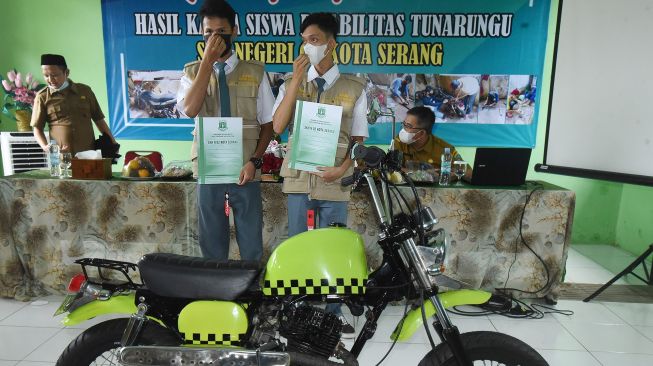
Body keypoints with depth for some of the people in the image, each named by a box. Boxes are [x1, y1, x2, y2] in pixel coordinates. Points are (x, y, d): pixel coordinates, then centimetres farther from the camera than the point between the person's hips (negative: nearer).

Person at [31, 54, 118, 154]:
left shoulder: (85, 90, 9)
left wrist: (112, 142, 6)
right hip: (61, 156, -1)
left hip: (89, 154, 1)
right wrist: (45, 147, -11)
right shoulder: (42, 97, 5)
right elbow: (37, 128, 8)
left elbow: (99, 119, 14)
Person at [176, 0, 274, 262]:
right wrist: (207, 60, -15)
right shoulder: (192, 72, 5)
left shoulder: (255, 72, 2)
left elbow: (268, 123, 3)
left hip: (245, 170, -1)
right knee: (211, 243, 13)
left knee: (251, 245, 8)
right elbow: (190, 110, -15)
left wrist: (255, 161, -10)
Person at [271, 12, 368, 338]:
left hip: (334, 181, -1)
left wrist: (343, 168, -14)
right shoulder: (291, 83, 4)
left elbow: (358, 138, 4)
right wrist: (296, 81, -13)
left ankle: (333, 311, 28)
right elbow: (278, 127, -9)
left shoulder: (354, 88, 1)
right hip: (299, 178, 1)